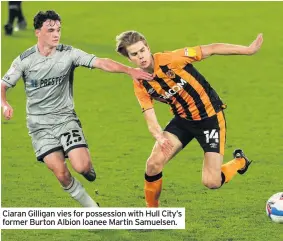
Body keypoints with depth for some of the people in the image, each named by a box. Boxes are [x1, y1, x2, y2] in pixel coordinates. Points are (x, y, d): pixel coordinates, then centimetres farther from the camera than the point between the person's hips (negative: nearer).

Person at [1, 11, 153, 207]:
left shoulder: (69, 54, -8)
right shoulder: (24, 60, -6)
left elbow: (101, 63, -16)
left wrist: (130, 71, -29)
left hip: (66, 119, 0)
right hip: (40, 125, 0)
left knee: (82, 167, -18)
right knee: (61, 173, -11)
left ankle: (87, 165, 22)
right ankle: (93, 209, 10)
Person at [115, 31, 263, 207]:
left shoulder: (170, 59, -22)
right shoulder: (140, 85, -6)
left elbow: (211, 50, -18)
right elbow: (151, 119, -9)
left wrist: (248, 49, -20)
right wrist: (159, 137, -33)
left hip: (210, 117, -5)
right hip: (183, 120, 5)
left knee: (212, 182, -12)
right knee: (154, 163, -14)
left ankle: (240, 162, 20)